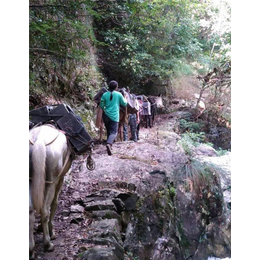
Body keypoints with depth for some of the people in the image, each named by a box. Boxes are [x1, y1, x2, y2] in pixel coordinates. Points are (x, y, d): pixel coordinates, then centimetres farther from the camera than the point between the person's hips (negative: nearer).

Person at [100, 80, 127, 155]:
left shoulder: (105, 94, 3)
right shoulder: (119, 94, -1)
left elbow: (101, 105, 6)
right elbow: (124, 104, 8)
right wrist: (125, 98, 27)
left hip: (106, 115, 3)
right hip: (114, 116, -3)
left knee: (108, 131, 18)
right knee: (114, 132, -6)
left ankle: (109, 145, 22)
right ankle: (109, 144, -32)